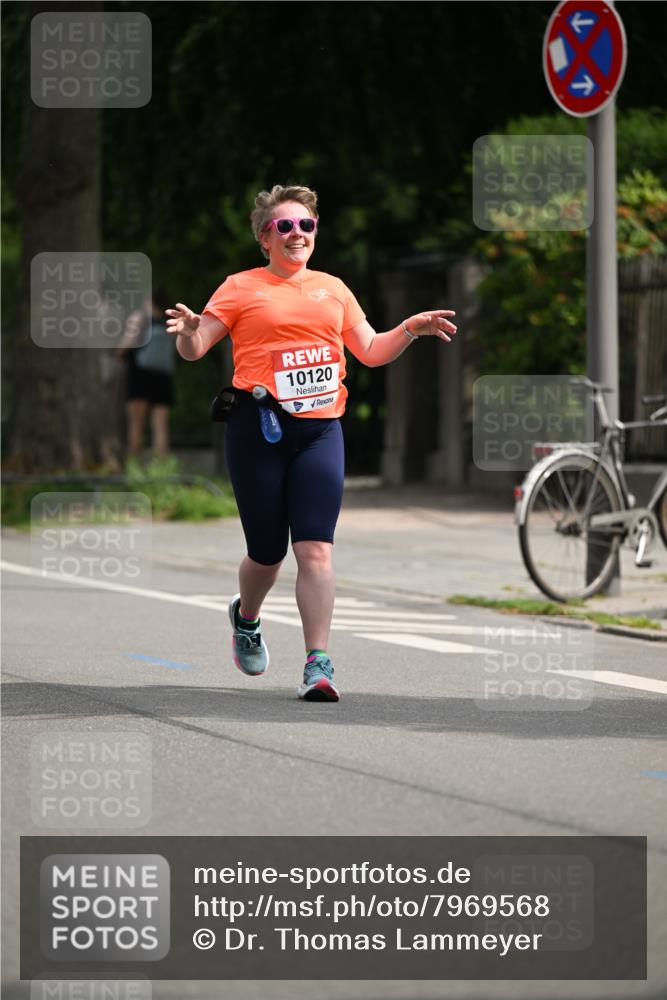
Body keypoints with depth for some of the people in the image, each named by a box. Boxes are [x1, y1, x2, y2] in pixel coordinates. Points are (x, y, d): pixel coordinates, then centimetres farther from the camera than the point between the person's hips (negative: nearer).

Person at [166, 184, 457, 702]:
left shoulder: (333, 289, 17)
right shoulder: (242, 288, 6)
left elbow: (371, 352, 22)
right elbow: (194, 349, 2)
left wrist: (411, 329, 6)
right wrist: (189, 331, -21)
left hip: (320, 430, 2)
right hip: (259, 427, -2)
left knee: (316, 548, -12)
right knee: (268, 551, 5)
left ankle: (319, 663, -14)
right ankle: (246, 616, 39)